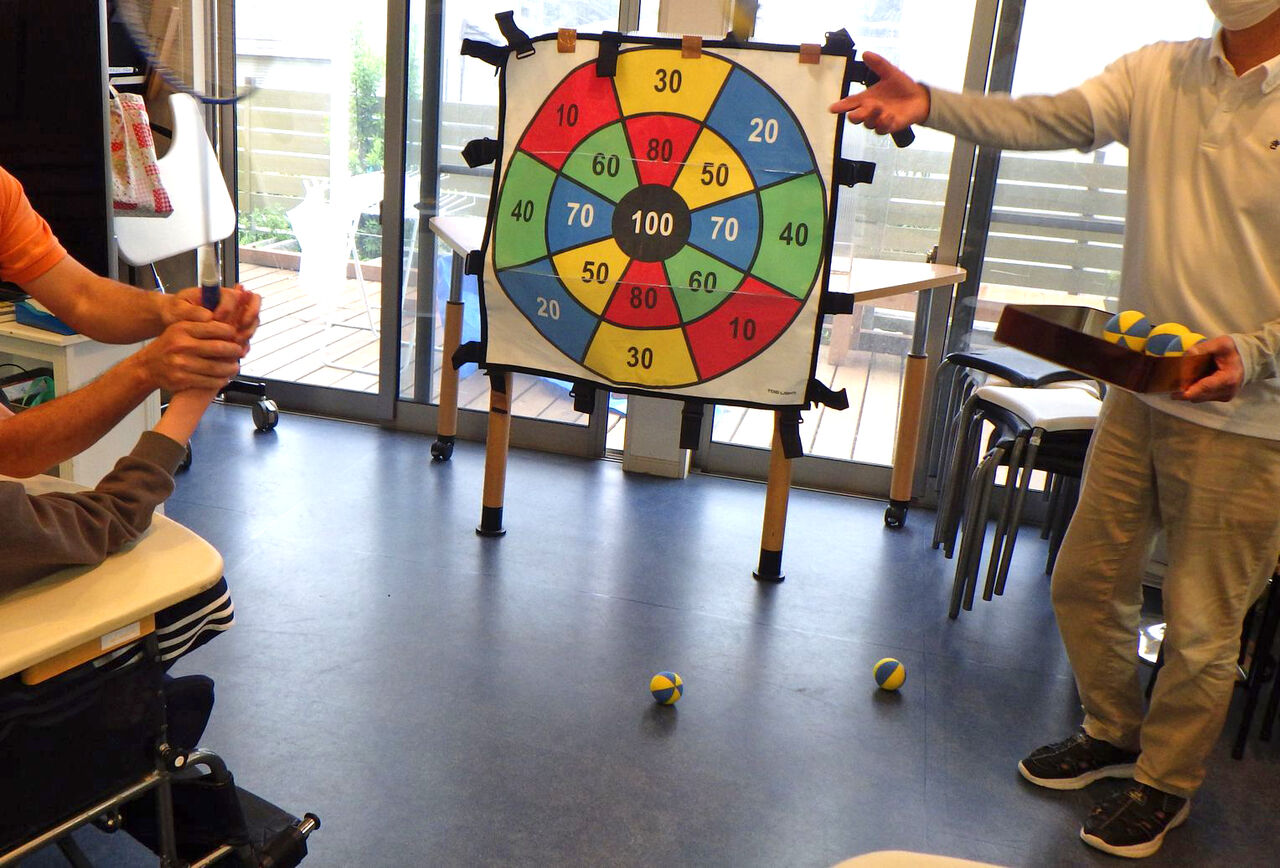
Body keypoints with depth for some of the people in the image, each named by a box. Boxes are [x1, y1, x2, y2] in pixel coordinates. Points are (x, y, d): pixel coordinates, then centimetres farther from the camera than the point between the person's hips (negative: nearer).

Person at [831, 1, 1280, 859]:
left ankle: (1165, 780, 35)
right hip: (1140, 394, 5)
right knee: (1086, 580, 16)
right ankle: (1114, 732, 43)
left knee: (1200, 626, 8)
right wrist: (930, 103, -28)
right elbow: (1046, 118, -12)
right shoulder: (1156, 75, 2)